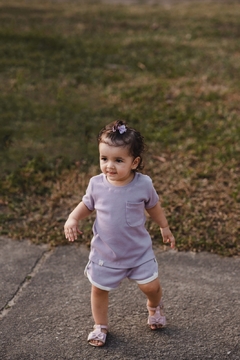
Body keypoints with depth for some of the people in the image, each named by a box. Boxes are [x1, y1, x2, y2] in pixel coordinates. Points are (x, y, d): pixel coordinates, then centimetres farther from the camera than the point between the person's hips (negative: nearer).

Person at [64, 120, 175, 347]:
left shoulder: (143, 184, -18)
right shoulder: (97, 184, -16)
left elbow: (153, 206, 2)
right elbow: (86, 205, 3)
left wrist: (164, 228, 13)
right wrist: (72, 219, -15)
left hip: (138, 250, -1)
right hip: (105, 252, 1)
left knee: (150, 286, 4)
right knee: (99, 288, 12)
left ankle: (154, 307, 41)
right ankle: (100, 326, 38)